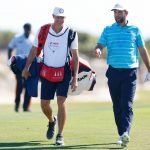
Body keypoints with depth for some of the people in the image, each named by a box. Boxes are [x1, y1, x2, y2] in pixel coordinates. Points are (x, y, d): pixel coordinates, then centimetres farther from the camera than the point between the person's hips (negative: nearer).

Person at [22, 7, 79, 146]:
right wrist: (27, 67, 1)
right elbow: (34, 50, 6)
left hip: (63, 73, -2)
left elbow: (75, 56, -4)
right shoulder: (43, 31, -5)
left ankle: (60, 135, -2)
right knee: (44, 104, 3)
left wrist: (75, 77, -7)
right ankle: (52, 121, 37)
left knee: (61, 102, -12)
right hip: (47, 72, 2)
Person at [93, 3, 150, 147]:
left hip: (130, 72, -2)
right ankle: (121, 135, 14)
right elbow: (100, 45, 1)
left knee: (127, 105, -13)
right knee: (117, 106, 5)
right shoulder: (108, 30, 10)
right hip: (113, 72, 2)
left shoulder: (135, 30, 8)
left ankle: (125, 134, -26)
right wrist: (97, 50, -25)